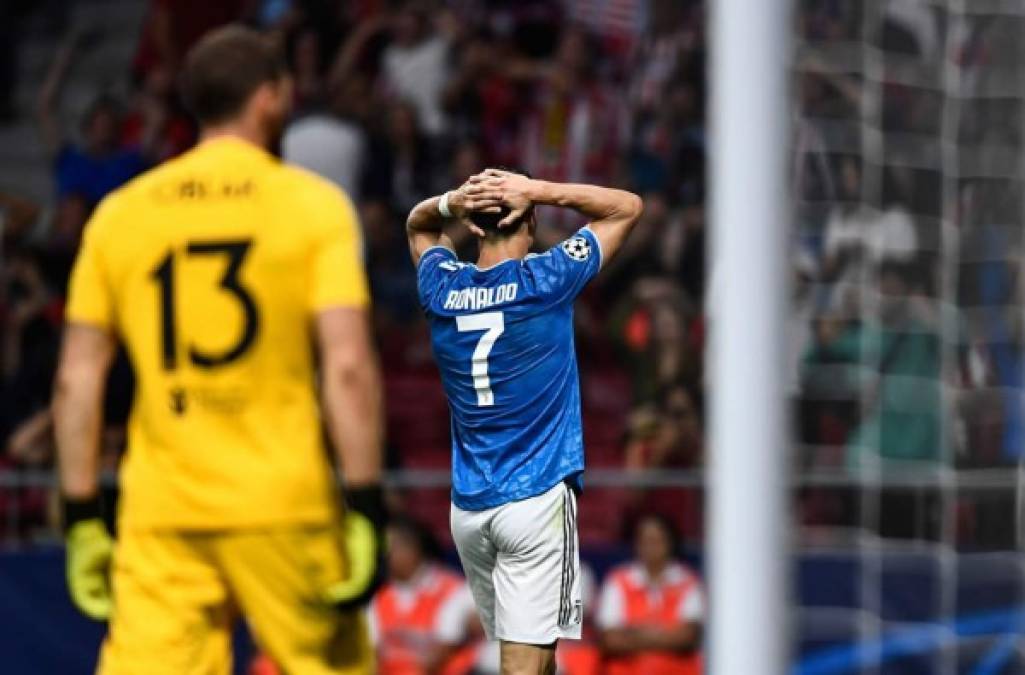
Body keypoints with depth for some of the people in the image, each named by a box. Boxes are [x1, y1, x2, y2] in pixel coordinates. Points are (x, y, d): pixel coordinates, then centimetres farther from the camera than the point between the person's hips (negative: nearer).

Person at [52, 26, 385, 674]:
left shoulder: (119, 213, 9)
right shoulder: (313, 205, 0)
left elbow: (77, 381, 7)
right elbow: (348, 366, -10)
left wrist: (82, 519, 12)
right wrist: (367, 509, -9)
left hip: (158, 517, 3)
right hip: (283, 503, -2)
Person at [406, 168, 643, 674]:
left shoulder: (441, 289, 3)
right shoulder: (545, 282, -9)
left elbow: (417, 224, 25)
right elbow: (627, 206, 2)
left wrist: (451, 202, 3)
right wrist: (536, 191, -7)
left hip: (468, 509, 5)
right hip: (537, 498, -5)